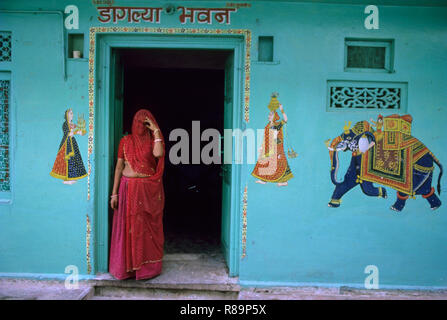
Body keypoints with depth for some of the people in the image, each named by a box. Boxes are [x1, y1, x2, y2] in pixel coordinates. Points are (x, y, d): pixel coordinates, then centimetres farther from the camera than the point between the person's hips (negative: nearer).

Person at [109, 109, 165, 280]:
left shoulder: (153, 140, 5)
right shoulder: (125, 141, 6)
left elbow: (158, 153, -20)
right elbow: (119, 167, 6)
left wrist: (156, 131, -13)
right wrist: (114, 193, 2)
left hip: (149, 189, -1)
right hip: (129, 188, 1)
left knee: (147, 227, 4)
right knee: (127, 227, 4)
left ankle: (147, 266, 16)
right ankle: (126, 266, 16)